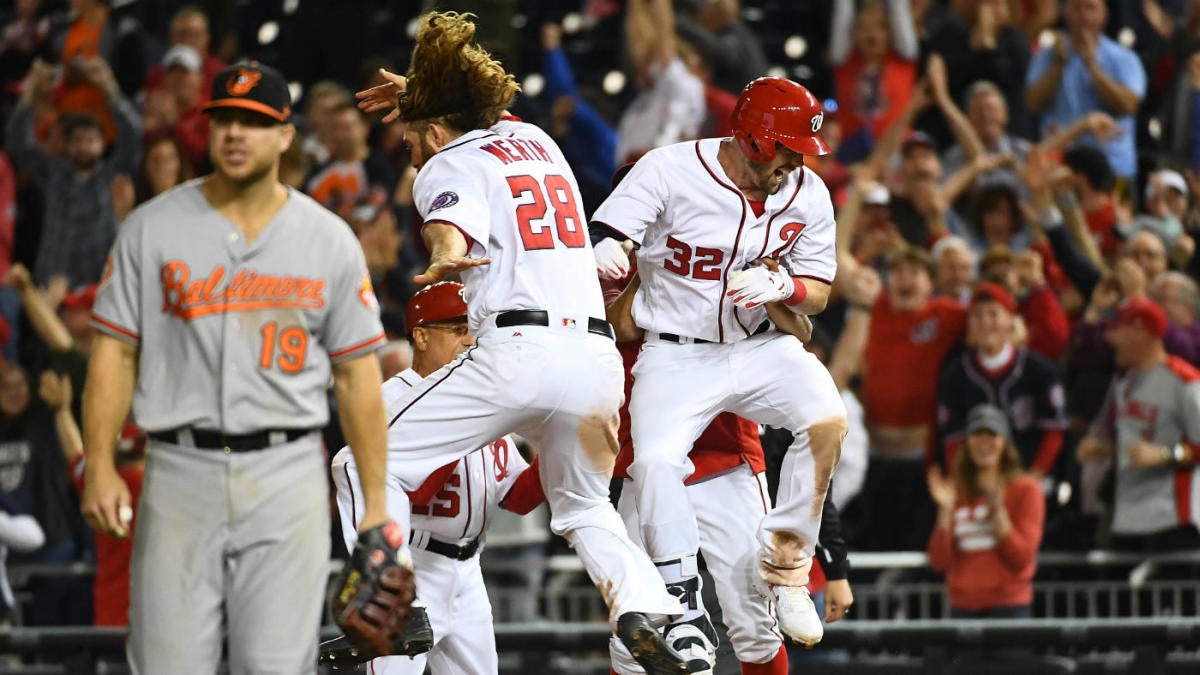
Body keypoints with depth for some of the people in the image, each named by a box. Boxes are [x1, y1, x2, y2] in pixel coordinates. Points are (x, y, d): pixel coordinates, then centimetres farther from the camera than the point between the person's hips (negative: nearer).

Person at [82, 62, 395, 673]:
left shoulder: (330, 240, 6)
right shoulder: (152, 227, 4)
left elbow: (356, 373, 7)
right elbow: (115, 351, 4)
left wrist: (375, 498, 1)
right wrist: (99, 466, -7)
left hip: (287, 478, 0)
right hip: (180, 472, 0)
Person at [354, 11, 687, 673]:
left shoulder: (449, 165, 6)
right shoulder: (535, 138, 26)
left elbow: (450, 229, -19)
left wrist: (444, 262, -38)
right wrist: (422, 94, 62)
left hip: (517, 350, -6)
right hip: (597, 355, 6)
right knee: (585, 510, 24)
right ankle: (643, 607, -5)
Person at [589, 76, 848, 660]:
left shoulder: (807, 195, -2)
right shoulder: (670, 170, -14)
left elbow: (817, 295, 4)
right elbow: (604, 240, -16)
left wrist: (782, 286, -19)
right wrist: (602, 258, -41)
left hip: (760, 348, 3)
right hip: (676, 354, -3)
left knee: (827, 420, -24)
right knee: (655, 462, -26)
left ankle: (784, 566, -7)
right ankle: (683, 608, -11)